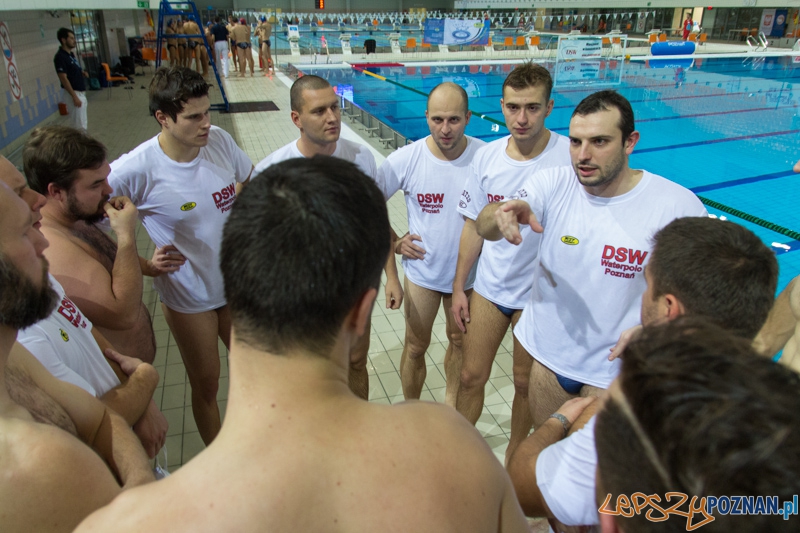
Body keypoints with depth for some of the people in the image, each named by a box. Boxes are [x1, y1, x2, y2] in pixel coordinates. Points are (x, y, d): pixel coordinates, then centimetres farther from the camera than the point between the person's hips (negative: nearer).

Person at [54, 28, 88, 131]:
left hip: (80, 93, 10)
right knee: (80, 125, -7)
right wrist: (74, 96, -24)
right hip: (72, 94, -10)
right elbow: (63, 78, -21)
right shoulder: (60, 57, -16)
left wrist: (82, 72, 2)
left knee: (83, 123, 15)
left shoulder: (71, 54, 12)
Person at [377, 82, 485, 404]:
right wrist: (394, 243, -7)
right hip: (422, 271, -1)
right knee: (415, 347, 12)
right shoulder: (405, 160, -16)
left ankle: (452, 402, 47)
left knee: (460, 342, 21)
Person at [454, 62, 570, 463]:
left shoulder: (570, 156, -17)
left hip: (539, 293, -3)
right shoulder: (487, 156, -4)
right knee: (471, 376, 14)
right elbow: (474, 227, 4)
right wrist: (458, 287, 6)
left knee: (526, 383, 16)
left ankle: (513, 456, 41)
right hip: (489, 287, 3)